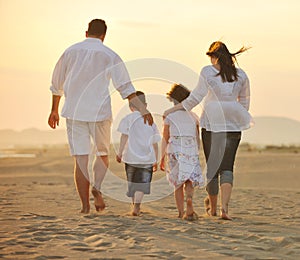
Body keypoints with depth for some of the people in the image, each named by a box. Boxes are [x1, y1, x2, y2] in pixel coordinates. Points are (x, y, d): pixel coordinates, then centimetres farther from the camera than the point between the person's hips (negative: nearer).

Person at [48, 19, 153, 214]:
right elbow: (126, 88, -6)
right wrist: (143, 110, -4)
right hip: (100, 112, -1)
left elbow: (57, 84, 13)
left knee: (81, 159, 2)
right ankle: (97, 187, -11)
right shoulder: (110, 56, 0)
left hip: (74, 111, 1)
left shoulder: (71, 52, 6)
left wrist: (54, 110, 24)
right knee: (103, 154, 15)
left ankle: (85, 205, -2)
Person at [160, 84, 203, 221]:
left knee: (178, 183, 7)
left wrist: (162, 158, 11)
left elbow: (165, 139, 5)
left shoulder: (169, 116, 4)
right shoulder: (193, 116, 11)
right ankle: (189, 199, -26)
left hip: (175, 151, -1)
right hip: (191, 151, 1)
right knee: (189, 180, 4)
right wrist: (196, 155, 24)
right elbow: (197, 138, 13)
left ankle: (181, 212, 4)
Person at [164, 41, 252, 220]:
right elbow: (244, 101, 13)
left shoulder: (207, 72, -4)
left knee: (212, 166, 10)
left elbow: (197, 96, -6)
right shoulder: (241, 75, 6)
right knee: (227, 167, 1)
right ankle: (225, 207, -16)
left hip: (211, 124, -2)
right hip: (233, 125, 2)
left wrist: (174, 109, 2)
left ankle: (213, 207, 22)